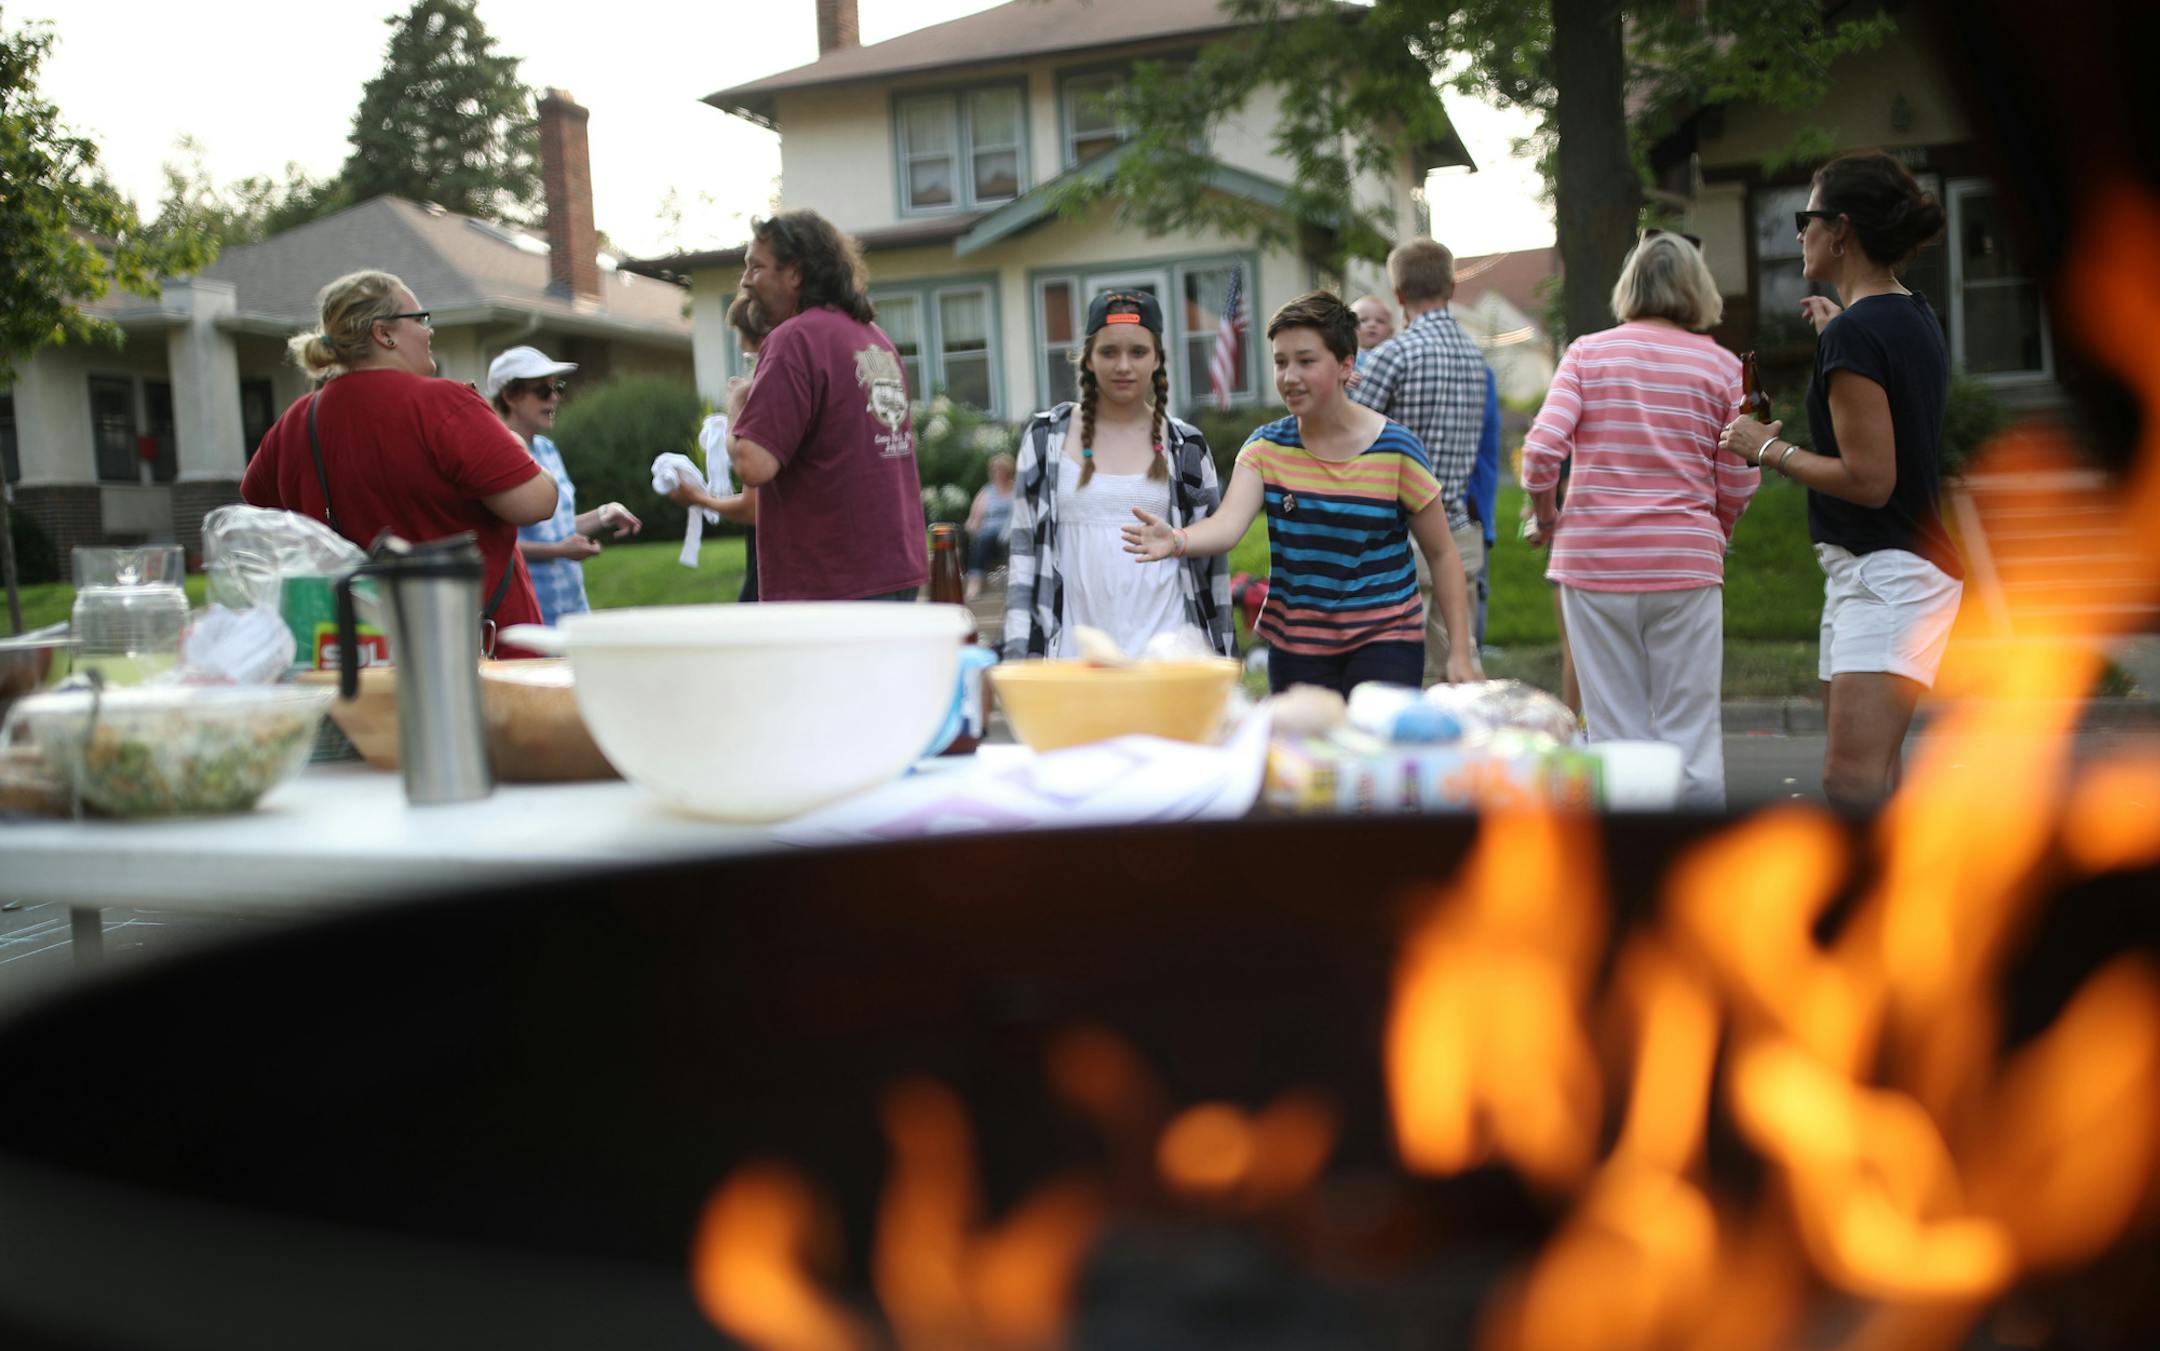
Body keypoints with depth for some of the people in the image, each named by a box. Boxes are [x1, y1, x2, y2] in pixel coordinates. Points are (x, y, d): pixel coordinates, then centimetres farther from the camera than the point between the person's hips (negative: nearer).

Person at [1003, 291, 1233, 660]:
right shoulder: (1046, 438, 6)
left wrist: (1222, 657, 8)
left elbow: (1210, 559, 11)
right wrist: (1018, 651, -1)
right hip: (1073, 652, 0)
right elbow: (1023, 547, 6)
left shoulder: (1187, 447, 8)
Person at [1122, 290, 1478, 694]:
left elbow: (1443, 555, -2)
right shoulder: (1267, 446, -1)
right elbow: (1228, 525, -17)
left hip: (1384, 641, -3)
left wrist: (1460, 654, -6)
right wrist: (1176, 540, -39)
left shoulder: (1395, 447, -8)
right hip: (1295, 646, 3)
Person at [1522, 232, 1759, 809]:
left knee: (1613, 730, 7)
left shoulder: (1587, 352, 2)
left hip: (1593, 561, 1)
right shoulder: (1723, 366, 3)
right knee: (1691, 735, 5)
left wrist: (1544, 518, 9)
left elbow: (1542, 448, -8)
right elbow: (1739, 484, 2)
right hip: (1685, 562, 0)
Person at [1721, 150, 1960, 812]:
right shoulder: (1913, 314, 13)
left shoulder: (1855, 332, -17)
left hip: (1890, 572, -11)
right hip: (1868, 569, 11)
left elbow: (1868, 480, -20)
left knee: (1852, 782, -19)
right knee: (1872, 776, 13)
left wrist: (1769, 449, -7)